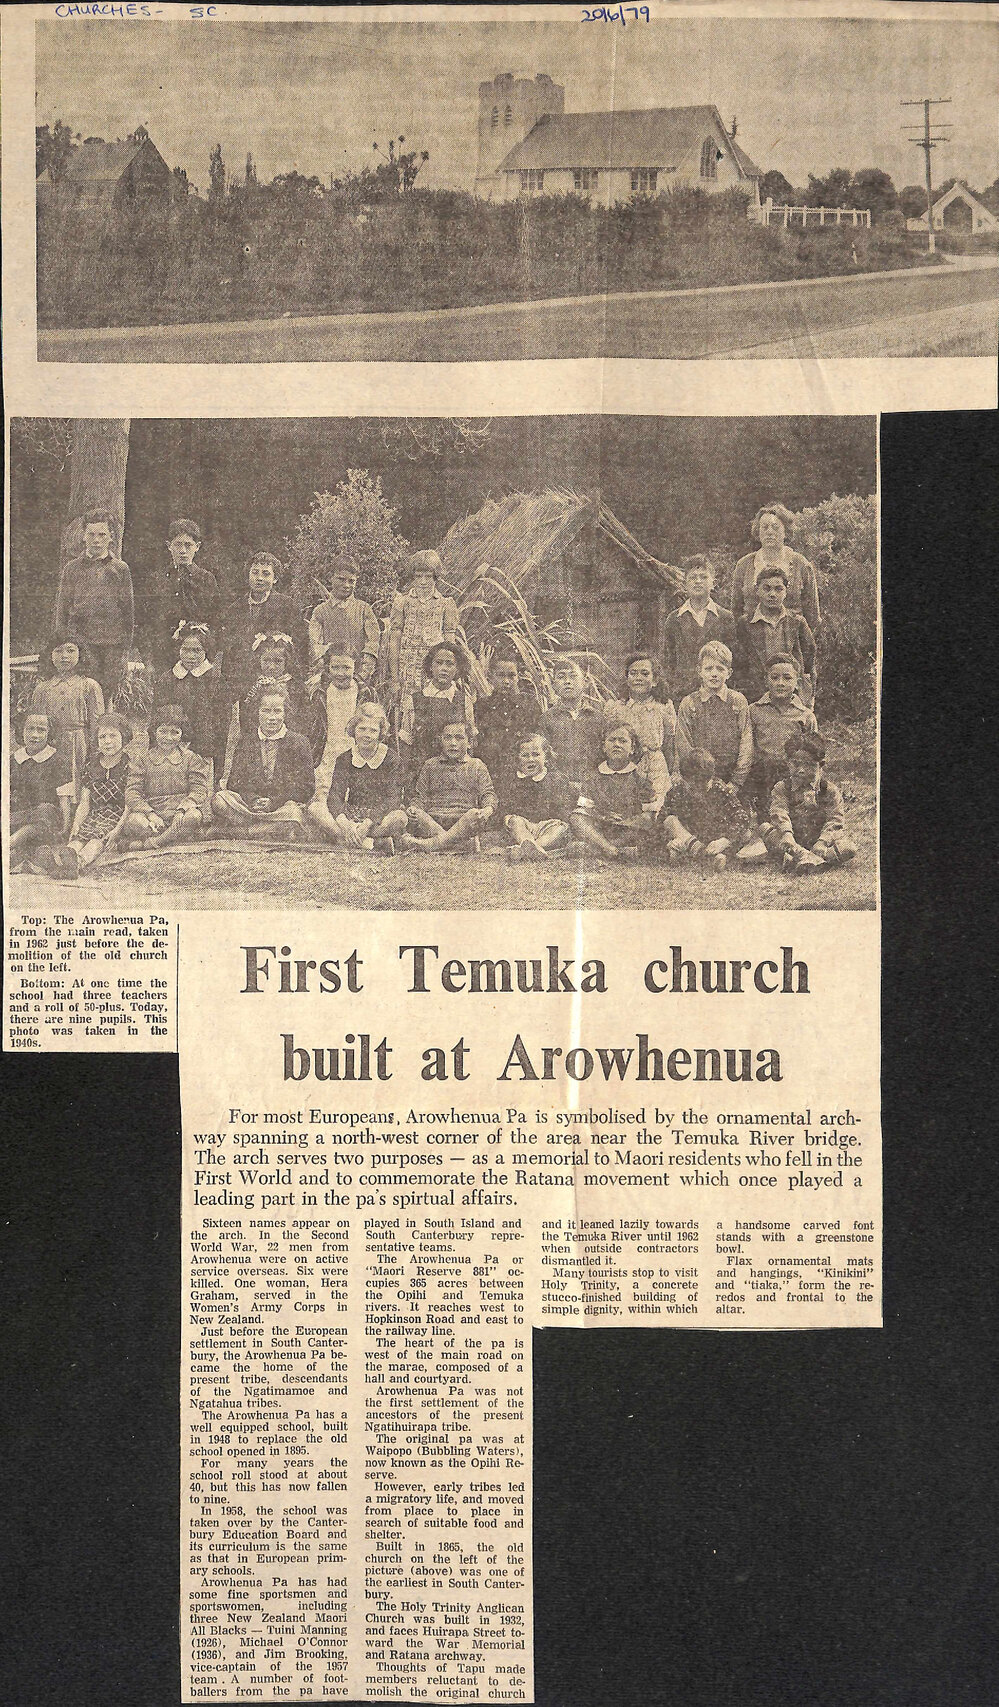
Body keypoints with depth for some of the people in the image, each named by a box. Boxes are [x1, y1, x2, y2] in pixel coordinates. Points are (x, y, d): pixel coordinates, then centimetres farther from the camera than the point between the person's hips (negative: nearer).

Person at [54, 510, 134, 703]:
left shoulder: (120, 569, 10)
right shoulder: (73, 568, 10)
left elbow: (128, 607, 10)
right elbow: (62, 605, 11)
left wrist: (127, 641, 5)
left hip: (113, 642, 0)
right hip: (80, 640, 0)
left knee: (109, 692, -2)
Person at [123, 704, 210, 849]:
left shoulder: (191, 758, 11)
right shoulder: (141, 760, 11)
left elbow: (199, 791, 1)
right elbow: (131, 793, 0)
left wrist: (183, 809, -20)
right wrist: (150, 814, -19)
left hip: (181, 813, 1)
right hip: (153, 811, 0)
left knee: (194, 816, -35)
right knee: (133, 820, -33)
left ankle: (147, 843, -26)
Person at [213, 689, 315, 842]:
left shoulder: (298, 742, 5)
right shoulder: (246, 741, 12)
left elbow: (307, 787, -1)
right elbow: (234, 782, 9)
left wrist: (273, 802, -13)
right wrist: (252, 801, -13)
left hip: (285, 804, -2)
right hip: (249, 805, 2)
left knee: (294, 815, -39)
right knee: (219, 800, -26)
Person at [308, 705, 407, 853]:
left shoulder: (390, 759, -2)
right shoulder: (344, 759, 5)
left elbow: (393, 799, -14)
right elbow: (335, 794, -7)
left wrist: (367, 824, -29)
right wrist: (343, 822, -30)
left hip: (381, 815, -3)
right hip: (351, 814, 3)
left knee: (400, 818, -36)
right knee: (315, 808, -24)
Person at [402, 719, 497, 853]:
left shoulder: (476, 766, 15)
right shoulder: (430, 766, 18)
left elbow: (488, 794, 7)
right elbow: (420, 795, 14)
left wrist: (488, 810, -17)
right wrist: (414, 808, -10)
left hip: (464, 823, -1)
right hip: (432, 821, 1)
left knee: (474, 815, -34)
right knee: (416, 814, -30)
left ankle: (427, 844, -37)